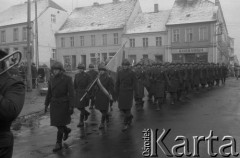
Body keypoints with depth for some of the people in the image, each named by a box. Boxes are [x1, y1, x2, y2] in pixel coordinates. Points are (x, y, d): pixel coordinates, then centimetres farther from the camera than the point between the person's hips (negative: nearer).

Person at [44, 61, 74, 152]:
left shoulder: (67, 79, -10)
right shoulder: (51, 79, 4)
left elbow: (71, 93, -12)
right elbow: (49, 93, 11)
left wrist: (71, 106, -15)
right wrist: (46, 104, 10)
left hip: (63, 104, -5)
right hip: (54, 104, 5)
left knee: (60, 124, -3)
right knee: (56, 123, 11)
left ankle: (59, 144, 11)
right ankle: (66, 130, 42)